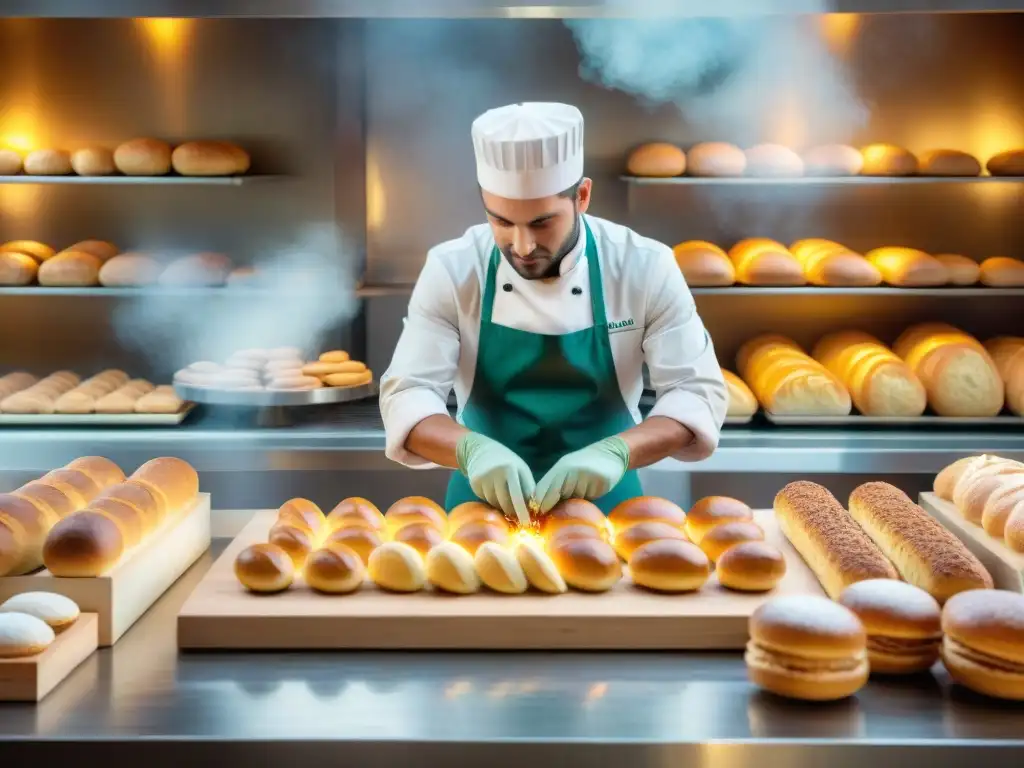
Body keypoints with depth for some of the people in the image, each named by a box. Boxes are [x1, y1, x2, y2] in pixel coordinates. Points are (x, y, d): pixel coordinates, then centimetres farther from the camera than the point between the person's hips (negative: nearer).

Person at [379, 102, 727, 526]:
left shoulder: (644, 267, -10)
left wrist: (617, 451, -29)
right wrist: (472, 448, -32)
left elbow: (698, 392, -11)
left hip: (603, 502, 0)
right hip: (487, 503, 0)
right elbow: (407, 395, -12)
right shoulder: (451, 270, -9)